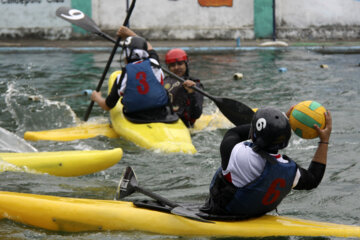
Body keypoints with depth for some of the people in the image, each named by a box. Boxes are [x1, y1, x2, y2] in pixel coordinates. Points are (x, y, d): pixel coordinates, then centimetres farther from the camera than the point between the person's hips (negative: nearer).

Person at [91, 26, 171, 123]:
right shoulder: (153, 64, 0)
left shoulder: (123, 76, -7)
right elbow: (149, 47, 27)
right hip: (161, 117, 2)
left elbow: (107, 106, 4)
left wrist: (97, 97, 26)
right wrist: (130, 33, 37)